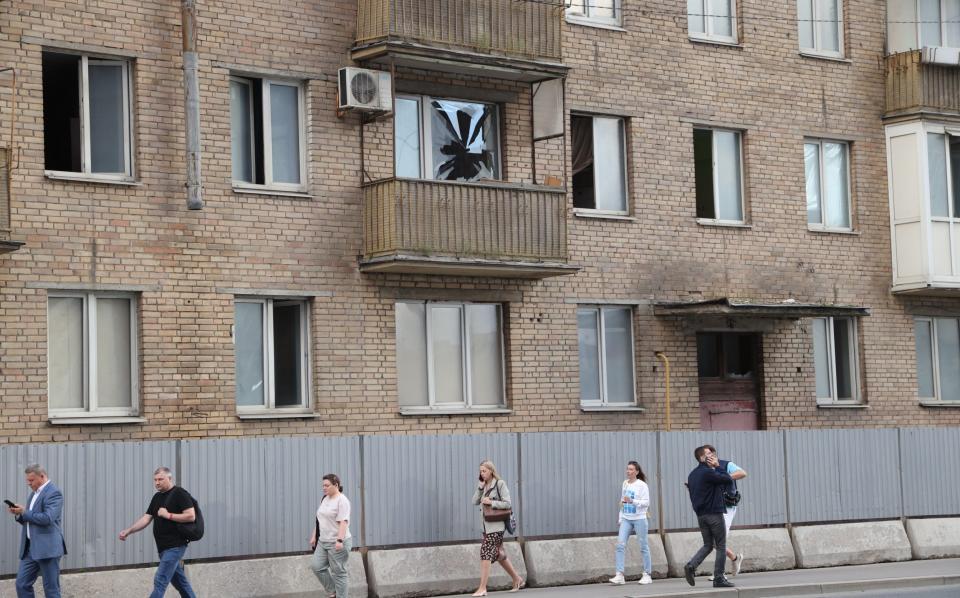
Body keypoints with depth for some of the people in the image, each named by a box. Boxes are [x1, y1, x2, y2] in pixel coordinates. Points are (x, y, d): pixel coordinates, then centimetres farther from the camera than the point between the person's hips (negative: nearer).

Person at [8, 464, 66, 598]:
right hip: (30, 547, 9)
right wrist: (19, 514, 1)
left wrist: (24, 512, -15)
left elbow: (47, 518, -23)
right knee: (22, 584, 5)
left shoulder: (53, 493, -11)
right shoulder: (34, 493, 18)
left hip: (47, 548, -9)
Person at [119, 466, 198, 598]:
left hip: (175, 546, -8)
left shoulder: (179, 494, -8)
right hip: (164, 547, 8)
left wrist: (168, 515, -16)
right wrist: (128, 531, 0)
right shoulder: (157, 497, 16)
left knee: (160, 581, -13)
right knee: (179, 581, 16)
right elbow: (146, 518, 12)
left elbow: (191, 516, -17)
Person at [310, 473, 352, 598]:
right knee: (317, 566, 4)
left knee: (338, 572, -3)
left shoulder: (342, 501, -15)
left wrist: (339, 541, -30)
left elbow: (343, 522, -23)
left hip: (337, 543, -9)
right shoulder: (324, 499, 12)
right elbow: (319, 519, 19)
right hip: (323, 542, 9)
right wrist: (314, 536, 17)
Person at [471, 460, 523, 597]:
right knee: (499, 554, 14)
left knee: (485, 553, -14)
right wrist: (480, 486, -6)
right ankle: (517, 580, 27)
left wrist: (491, 502, -20)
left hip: (496, 525, -8)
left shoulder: (500, 484, -7)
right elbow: (475, 501, 3)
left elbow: (507, 504, -11)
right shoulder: (483, 485, 13)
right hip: (487, 524, 8)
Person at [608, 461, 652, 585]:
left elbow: (646, 503, -14)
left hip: (639, 519, -5)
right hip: (626, 519, 5)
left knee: (643, 546, 3)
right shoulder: (625, 484, 10)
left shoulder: (642, 485, -7)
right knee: (620, 545, -9)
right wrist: (620, 517, 19)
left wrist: (632, 501, -27)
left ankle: (647, 575, 13)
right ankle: (619, 575, -12)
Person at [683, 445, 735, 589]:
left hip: (700, 515, 8)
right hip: (714, 513, -8)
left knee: (708, 545, 15)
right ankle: (719, 578, 1)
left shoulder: (692, 475, 11)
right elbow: (728, 480, -13)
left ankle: (691, 566, -6)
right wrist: (717, 466, -4)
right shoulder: (708, 473, -16)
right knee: (721, 546, 2)